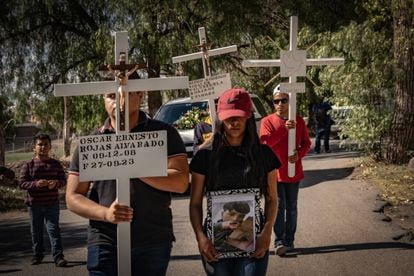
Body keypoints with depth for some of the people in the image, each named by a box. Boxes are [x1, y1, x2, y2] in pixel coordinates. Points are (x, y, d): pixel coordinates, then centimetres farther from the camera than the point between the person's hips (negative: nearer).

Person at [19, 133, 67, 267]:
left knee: (54, 229, -5)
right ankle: (37, 254, 27)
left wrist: (56, 183, -20)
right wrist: (35, 184, -23)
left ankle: (58, 256, -5)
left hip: (52, 203, 0)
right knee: (36, 231, 11)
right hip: (34, 204, 1)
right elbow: (21, 183, -5)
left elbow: (63, 180, 3)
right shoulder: (28, 165, -1)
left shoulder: (56, 164, 3)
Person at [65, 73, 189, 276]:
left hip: (155, 243, 0)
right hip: (105, 245, 0)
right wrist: (105, 213, -13)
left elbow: (180, 182, -8)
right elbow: (73, 198, 5)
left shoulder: (163, 133, 1)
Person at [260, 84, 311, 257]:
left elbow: (306, 143, 7)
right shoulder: (267, 121, -4)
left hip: (294, 172, 3)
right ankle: (279, 241, 3)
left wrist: (299, 154, -14)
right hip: (275, 172, -3)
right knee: (279, 207, -4)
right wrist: (284, 128, -28)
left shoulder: (299, 121, 4)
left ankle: (289, 240, 20)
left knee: (292, 208, 10)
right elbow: (265, 142, -18)